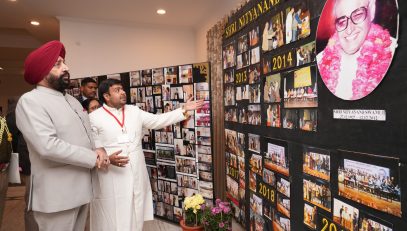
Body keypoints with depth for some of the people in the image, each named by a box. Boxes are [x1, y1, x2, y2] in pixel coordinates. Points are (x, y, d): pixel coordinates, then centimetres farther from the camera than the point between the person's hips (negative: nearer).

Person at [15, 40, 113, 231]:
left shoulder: (72, 100, 14)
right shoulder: (30, 101, -12)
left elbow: (89, 134, 15)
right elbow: (48, 146, -24)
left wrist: (100, 150, -7)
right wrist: (93, 158, -17)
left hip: (82, 189, 7)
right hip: (57, 196, -7)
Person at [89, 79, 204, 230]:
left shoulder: (134, 111, 10)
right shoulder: (94, 118, -4)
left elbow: (158, 120, 7)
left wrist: (184, 110, 2)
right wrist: (108, 159, -25)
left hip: (136, 177, 5)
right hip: (111, 181, -4)